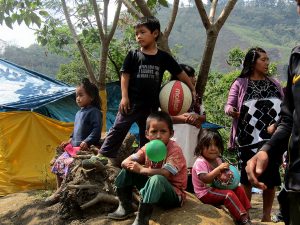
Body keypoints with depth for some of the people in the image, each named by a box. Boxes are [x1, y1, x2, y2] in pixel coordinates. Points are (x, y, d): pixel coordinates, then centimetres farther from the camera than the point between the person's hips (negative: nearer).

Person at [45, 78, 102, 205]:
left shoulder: (94, 112, -11)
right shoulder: (79, 113, 17)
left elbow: (97, 129, -19)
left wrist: (87, 142, -27)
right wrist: (70, 140, 18)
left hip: (85, 148, -9)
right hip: (74, 147, 9)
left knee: (68, 163, -22)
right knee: (58, 162, 4)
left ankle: (60, 192, -9)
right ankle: (58, 190, 14)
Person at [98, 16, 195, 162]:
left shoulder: (163, 57, 1)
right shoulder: (133, 55, -2)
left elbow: (180, 73, 8)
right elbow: (125, 75, -1)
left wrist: (192, 89, 10)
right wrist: (124, 96, -10)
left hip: (151, 105, 2)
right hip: (132, 102, -2)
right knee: (118, 130, -2)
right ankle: (103, 156, 4)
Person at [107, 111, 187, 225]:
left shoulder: (175, 150, -20)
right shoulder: (147, 148, -2)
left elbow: (165, 173, -34)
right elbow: (125, 162, -5)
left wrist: (141, 169, -27)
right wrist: (130, 165, -28)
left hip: (174, 194, -6)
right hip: (154, 190, 7)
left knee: (157, 179, -38)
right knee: (128, 169, -1)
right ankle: (125, 207, 1)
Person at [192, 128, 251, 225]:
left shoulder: (218, 160, 9)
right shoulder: (200, 162, -18)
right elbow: (205, 179, -29)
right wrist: (219, 169, -27)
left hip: (217, 188, 9)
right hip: (205, 192, -9)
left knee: (239, 189, 0)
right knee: (229, 194, -26)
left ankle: (246, 214, -1)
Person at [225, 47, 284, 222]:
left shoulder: (274, 83, 12)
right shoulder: (240, 83, 1)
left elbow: (284, 106, 16)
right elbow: (229, 105, -1)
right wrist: (231, 110, -23)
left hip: (273, 138, 4)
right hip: (249, 138, -3)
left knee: (271, 177, 8)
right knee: (247, 176, 4)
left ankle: (267, 215, 22)